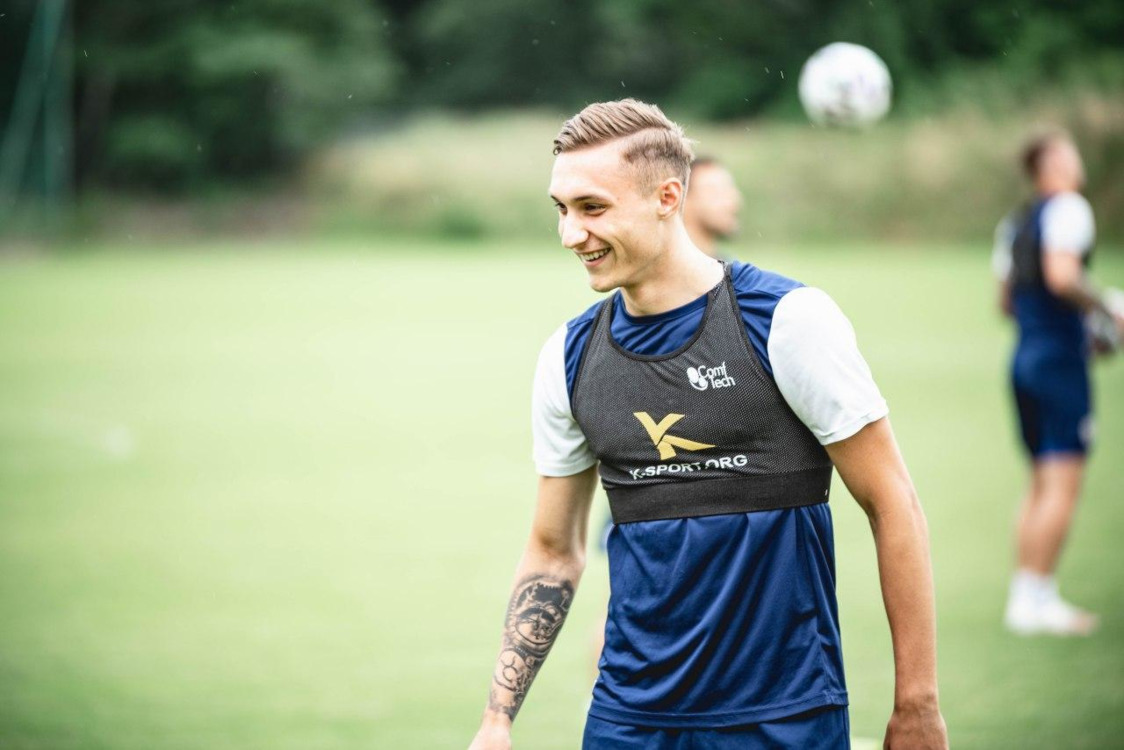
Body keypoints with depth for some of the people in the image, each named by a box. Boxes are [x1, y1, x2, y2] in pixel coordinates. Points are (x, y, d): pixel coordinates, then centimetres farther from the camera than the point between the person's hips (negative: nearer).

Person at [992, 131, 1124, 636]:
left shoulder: (1016, 222, 17)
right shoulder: (1067, 208, -9)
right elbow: (1061, 276, -24)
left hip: (1025, 357, 9)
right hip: (1060, 359, -9)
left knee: (1042, 484, 14)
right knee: (1062, 484, -8)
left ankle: (1026, 595, 15)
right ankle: (1034, 599, -10)